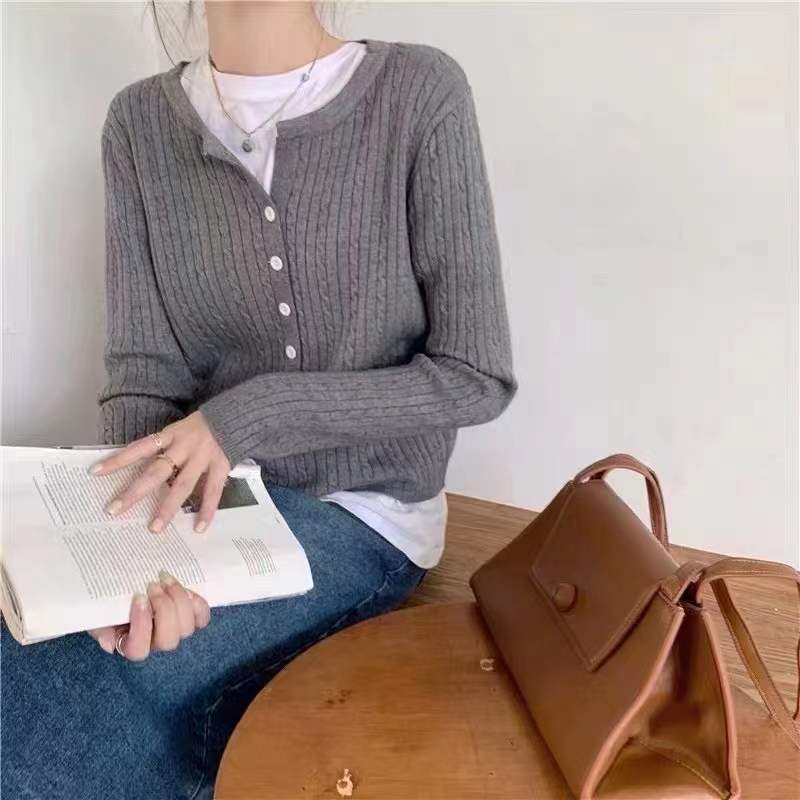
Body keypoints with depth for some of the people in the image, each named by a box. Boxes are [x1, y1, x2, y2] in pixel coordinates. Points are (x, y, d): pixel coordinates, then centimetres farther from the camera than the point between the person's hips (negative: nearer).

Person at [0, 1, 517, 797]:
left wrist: (248, 416, -20)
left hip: (357, 516, -4)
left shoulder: (420, 93, -11)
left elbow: (476, 378, -11)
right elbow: (142, 373, -4)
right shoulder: (140, 121, 1)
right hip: (201, 496, 4)